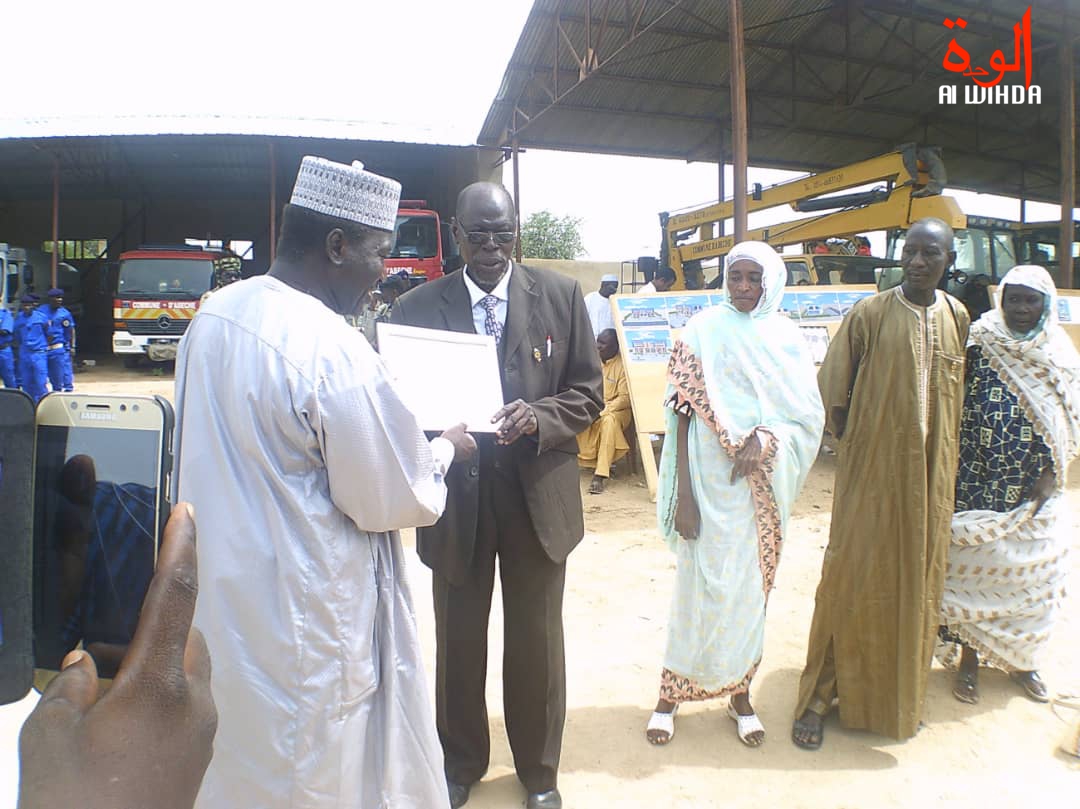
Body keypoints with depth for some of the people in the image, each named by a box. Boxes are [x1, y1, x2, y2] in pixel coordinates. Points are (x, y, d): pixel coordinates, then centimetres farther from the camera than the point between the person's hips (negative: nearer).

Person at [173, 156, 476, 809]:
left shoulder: (215, 314, 1)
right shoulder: (329, 346, -26)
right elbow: (392, 500, -19)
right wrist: (445, 449, -1)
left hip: (220, 595, 9)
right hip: (299, 624, -9)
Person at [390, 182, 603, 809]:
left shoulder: (562, 296, 0)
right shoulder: (417, 306, -1)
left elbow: (589, 393, 1)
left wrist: (538, 417, -18)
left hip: (538, 495, 0)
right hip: (456, 496, 1)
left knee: (537, 642, 14)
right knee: (458, 639, 15)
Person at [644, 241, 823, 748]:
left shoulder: (786, 338, 5)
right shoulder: (703, 331, -4)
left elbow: (808, 413, 4)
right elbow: (684, 414, -7)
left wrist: (765, 439, -16)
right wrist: (684, 493, -13)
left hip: (762, 485, 3)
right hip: (710, 479, -3)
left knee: (751, 587, 12)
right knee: (701, 584, 1)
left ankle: (740, 692, 29)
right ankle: (671, 692, 19)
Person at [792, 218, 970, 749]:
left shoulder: (957, 317, 7)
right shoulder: (869, 314, -6)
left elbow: (954, 394, 15)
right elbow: (831, 393, -3)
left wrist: (944, 456, 9)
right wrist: (854, 444, -3)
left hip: (930, 476, 4)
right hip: (872, 472, -4)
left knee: (916, 582, 12)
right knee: (852, 580, -1)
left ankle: (899, 696, 29)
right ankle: (820, 696, 12)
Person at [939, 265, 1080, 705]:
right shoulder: (979, 346, -5)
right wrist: (959, 477, -8)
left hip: (1033, 491, 3)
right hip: (978, 485, -3)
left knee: (1032, 572, 11)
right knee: (974, 568, 3)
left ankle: (1021, 660, 30)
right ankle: (969, 659, 18)